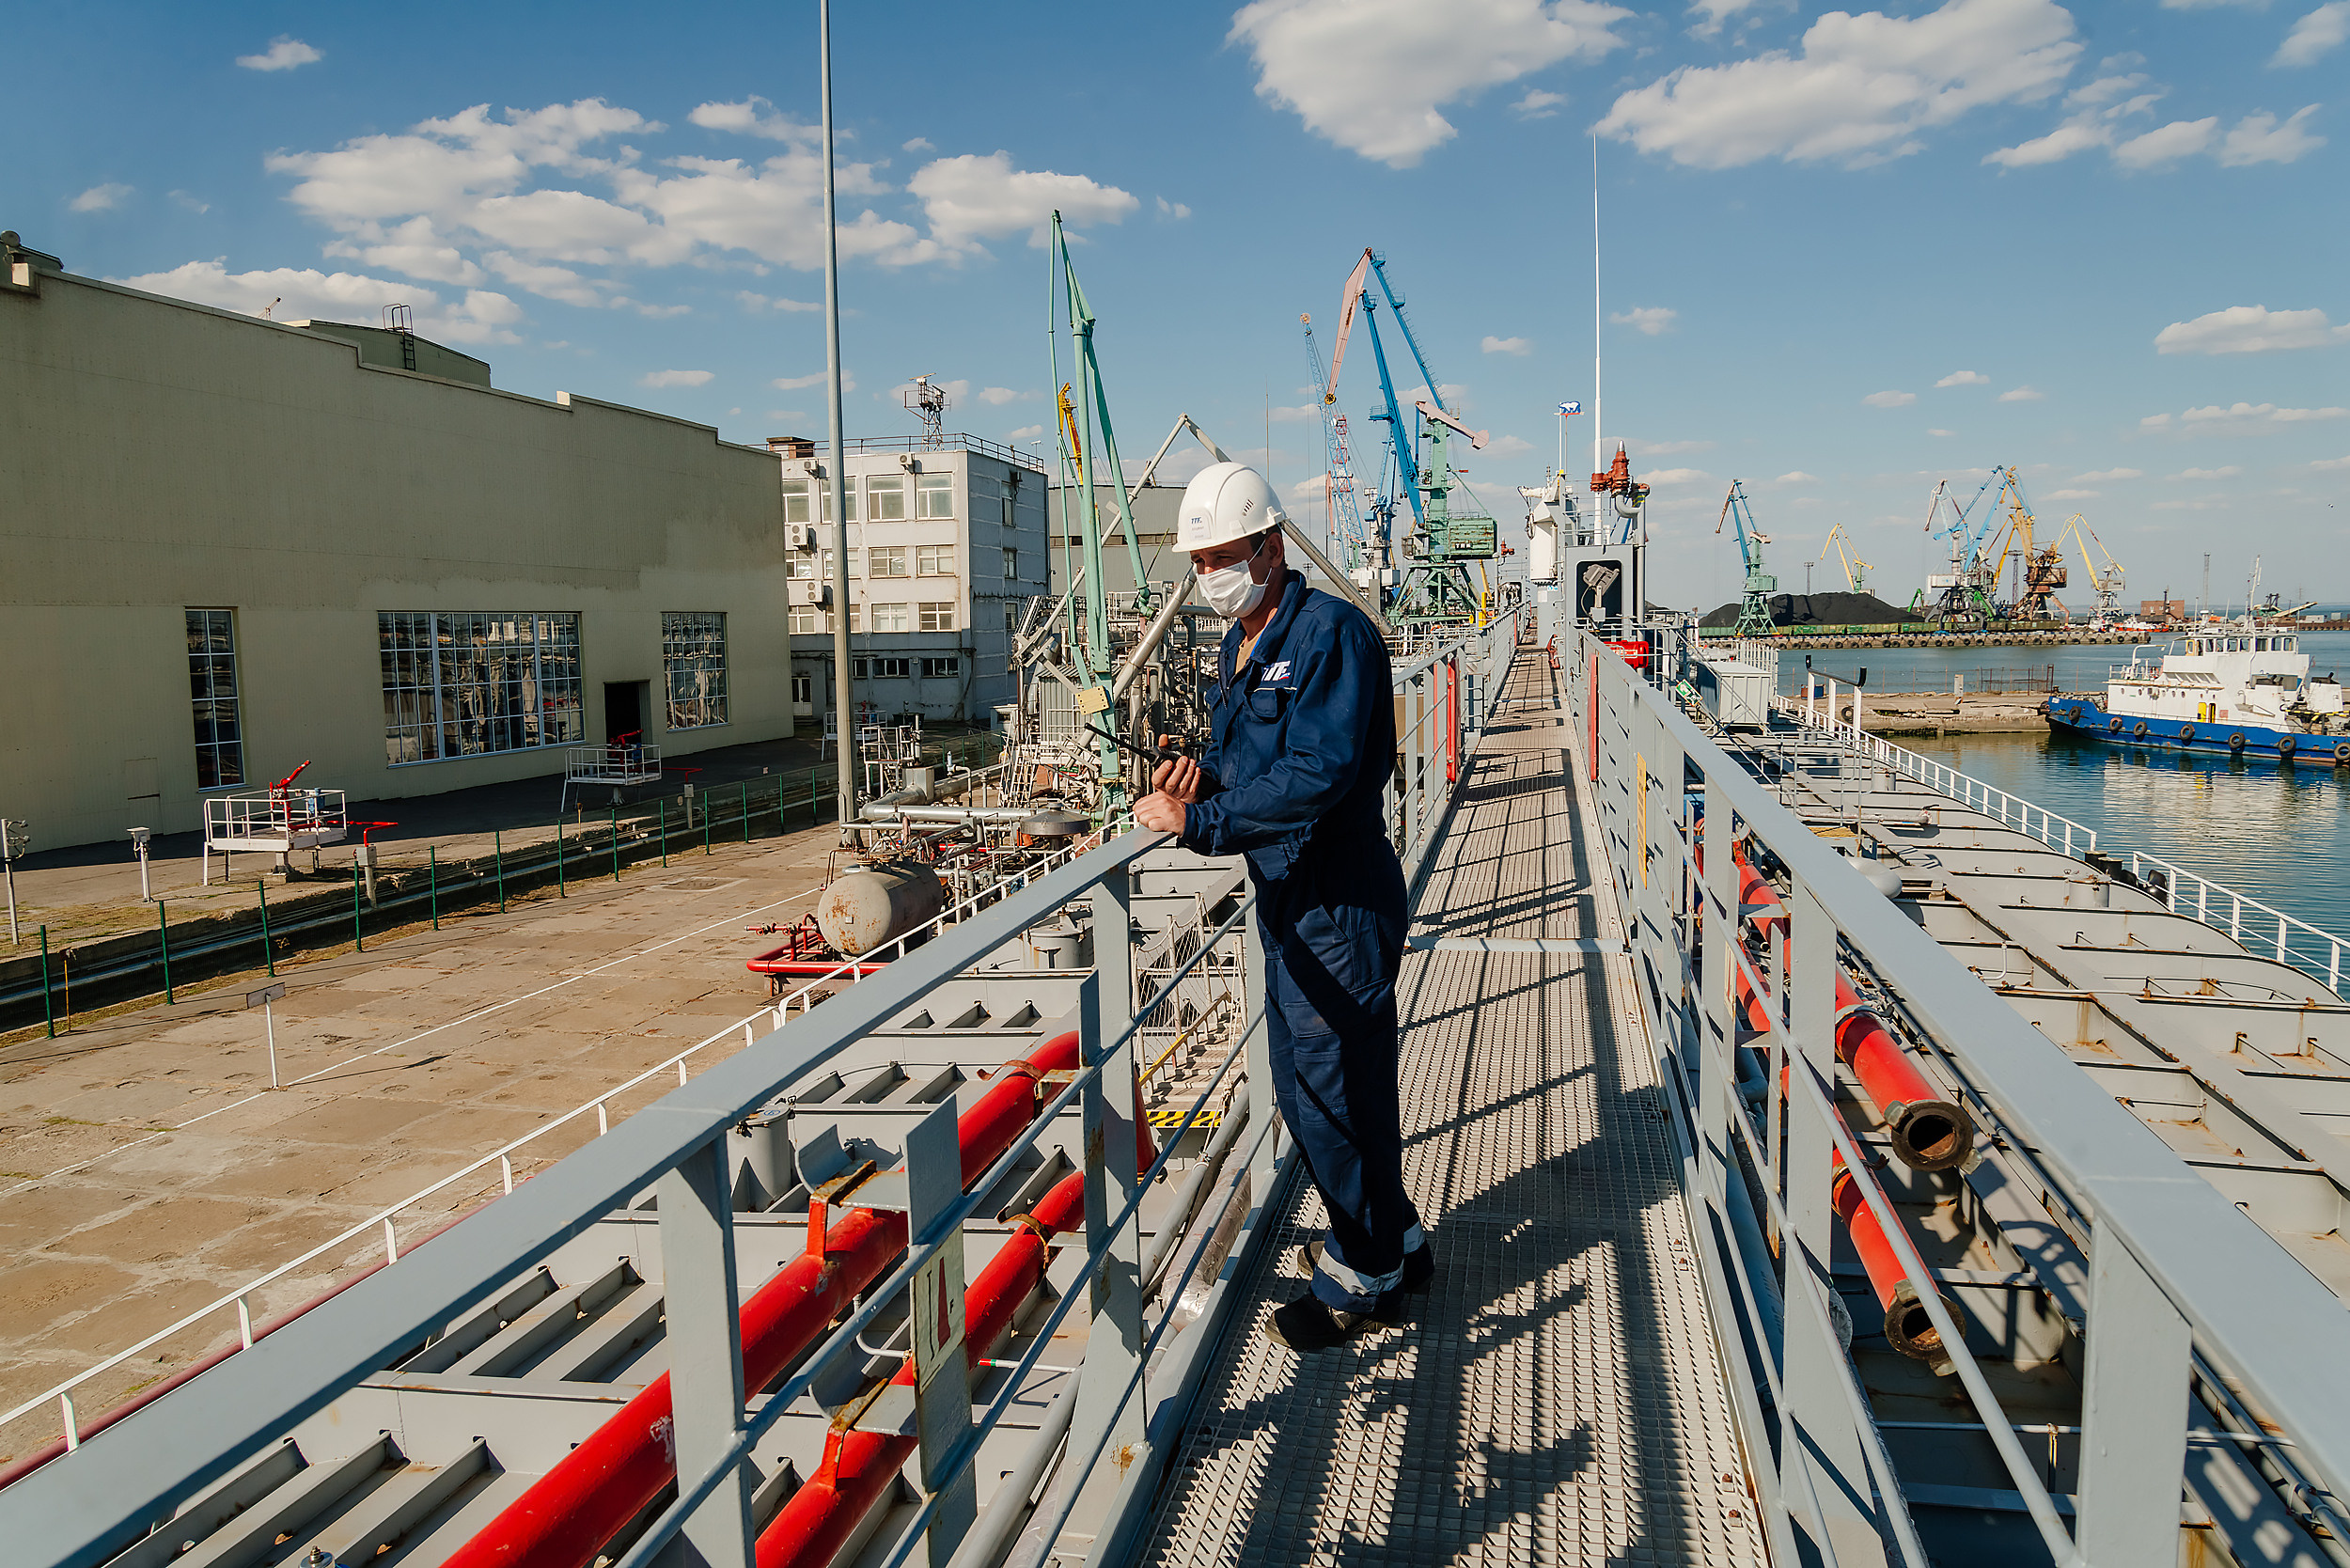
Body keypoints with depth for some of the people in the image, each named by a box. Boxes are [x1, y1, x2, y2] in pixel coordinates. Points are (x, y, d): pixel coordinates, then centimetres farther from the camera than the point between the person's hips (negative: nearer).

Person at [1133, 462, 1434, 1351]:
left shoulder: (1330, 633, -18)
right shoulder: (1240, 646, 12)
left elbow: (1317, 776, -27)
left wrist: (1197, 824, -27)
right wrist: (1198, 777, -4)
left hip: (1340, 907, -10)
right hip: (1285, 900, 10)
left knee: (1336, 1087, 2)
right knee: (1303, 1085, 19)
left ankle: (1365, 1279, 22)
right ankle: (1394, 1242, 38)